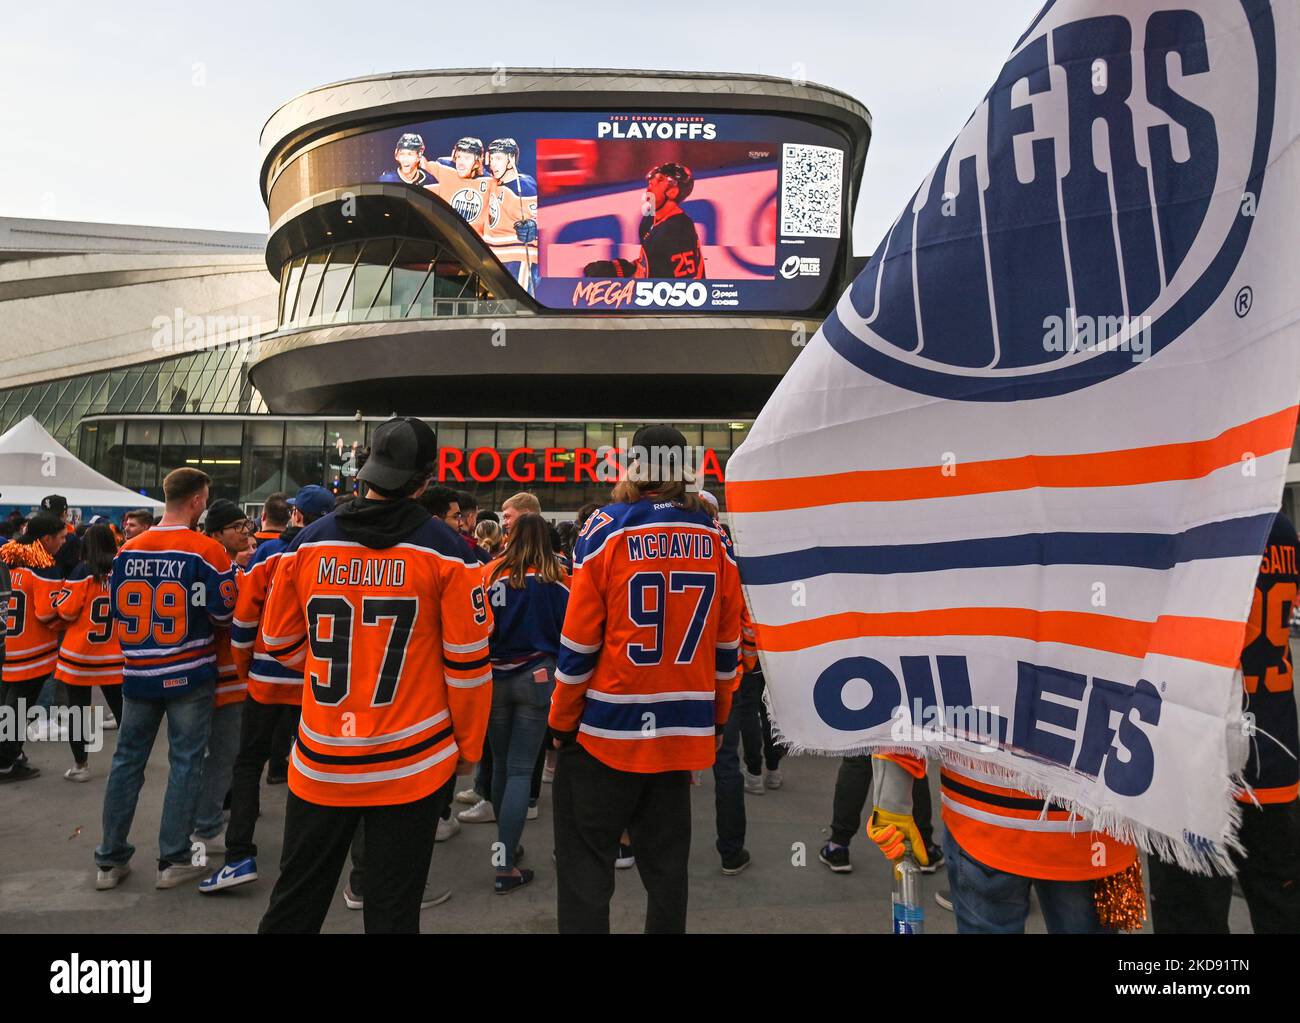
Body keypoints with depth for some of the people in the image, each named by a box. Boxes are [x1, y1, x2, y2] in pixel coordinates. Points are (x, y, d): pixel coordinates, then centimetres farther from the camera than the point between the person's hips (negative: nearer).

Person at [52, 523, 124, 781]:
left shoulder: (83, 571, -12)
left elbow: (67, 612, -11)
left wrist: (58, 599, 7)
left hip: (80, 654, -3)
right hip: (113, 656, 3)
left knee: (78, 709, 9)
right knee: (120, 707, 15)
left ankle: (80, 765, 15)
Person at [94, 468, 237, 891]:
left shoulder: (128, 549, 2)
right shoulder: (207, 550, -14)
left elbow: (117, 609, 11)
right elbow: (223, 614, -12)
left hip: (138, 673, 5)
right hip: (190, 674, -4)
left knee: (127, 761, 13)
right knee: (184, 763, 5)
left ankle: (111, 860, 22)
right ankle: (173, 861, 11)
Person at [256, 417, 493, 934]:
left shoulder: (307, 543, -1)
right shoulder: (444, 549, -10)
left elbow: (280, 643, 10)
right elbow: (467, 661, -7)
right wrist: (469, 746, 5)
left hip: (320, 762, 3)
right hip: (413, 762, -2)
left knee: (294, 902, 18)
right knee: (393, 909, 9)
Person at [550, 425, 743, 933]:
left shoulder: (606, 531, -10)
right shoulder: (716, 541, 1)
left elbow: (579, 644, -9)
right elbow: (727, 647, 6)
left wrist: (562, 723, 1)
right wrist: (718, 718, 17)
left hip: (607, 731, -4)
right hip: (683, 731, 4)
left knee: (585, 869, 8)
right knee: (666, 865, 16)